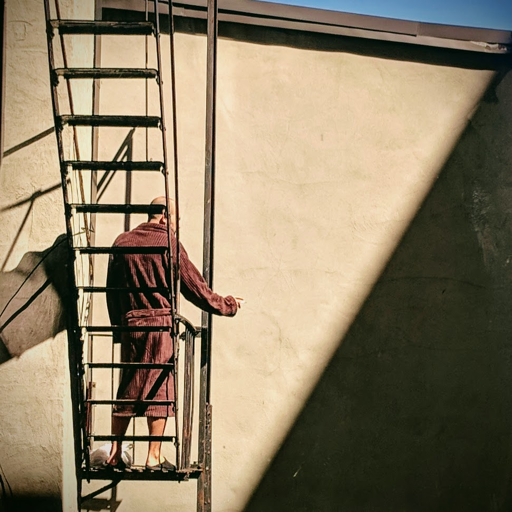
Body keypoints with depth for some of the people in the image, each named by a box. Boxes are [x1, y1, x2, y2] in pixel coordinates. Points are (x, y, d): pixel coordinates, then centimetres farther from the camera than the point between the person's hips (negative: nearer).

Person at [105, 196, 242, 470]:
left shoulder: (122, 242, 8)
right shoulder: (169, 244, -7)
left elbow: (111, 291, 11)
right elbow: (195, 288, -6)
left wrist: (119, 325, 21)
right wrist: (227, 305, 7)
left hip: (130, 326, 5)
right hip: (161, 325, -5)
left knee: (127, 391, 13)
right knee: (160, 393, 3)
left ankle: (115, 453, 16)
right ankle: (154, 458, 7)